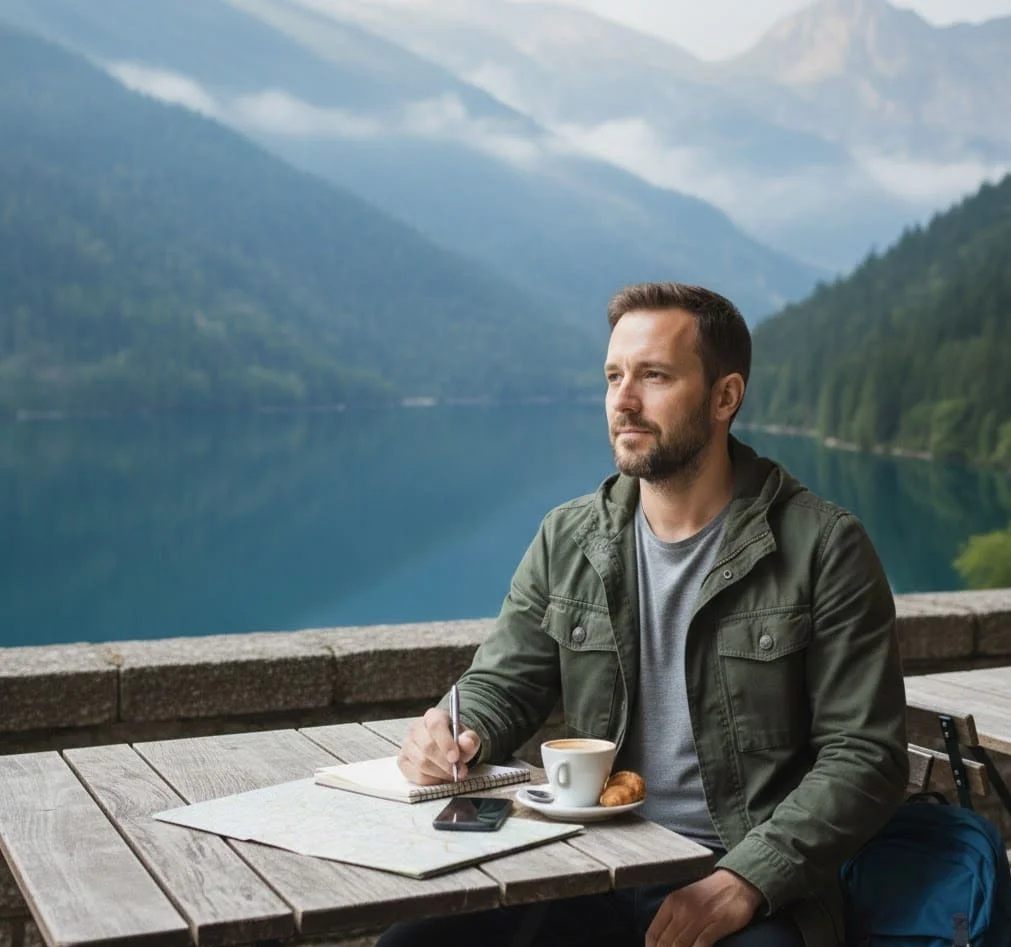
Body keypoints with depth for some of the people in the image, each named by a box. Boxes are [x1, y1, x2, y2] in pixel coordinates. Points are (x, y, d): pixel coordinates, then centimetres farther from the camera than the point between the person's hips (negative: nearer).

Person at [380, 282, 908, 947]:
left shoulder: (825, 548, -4)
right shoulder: (567, 541, 9)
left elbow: (864, 757, -6)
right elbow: (501, 686, 15)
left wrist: (742, 883, -17)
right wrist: (455, 735, -9)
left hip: (758, 890, -4)